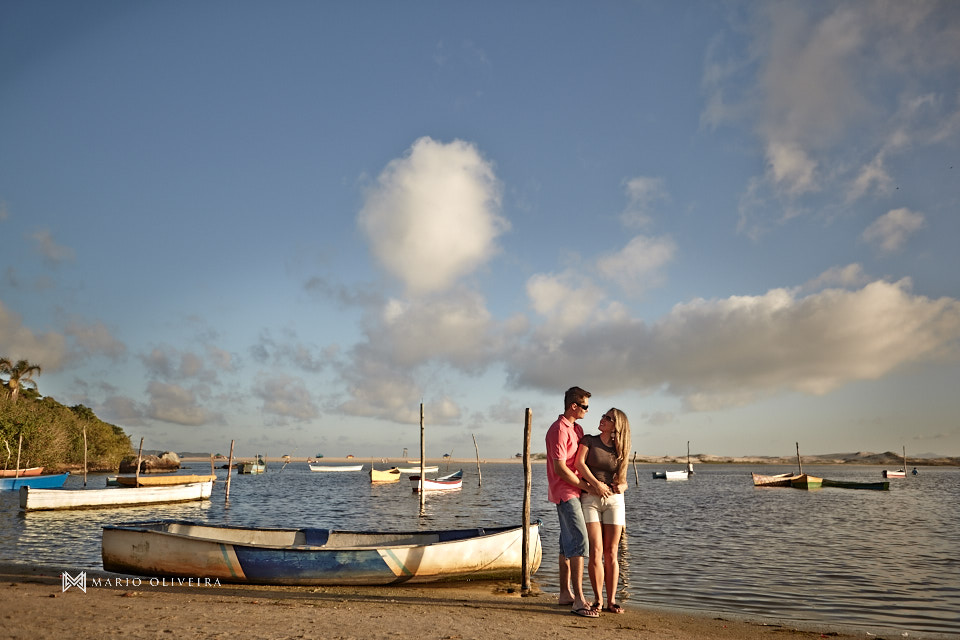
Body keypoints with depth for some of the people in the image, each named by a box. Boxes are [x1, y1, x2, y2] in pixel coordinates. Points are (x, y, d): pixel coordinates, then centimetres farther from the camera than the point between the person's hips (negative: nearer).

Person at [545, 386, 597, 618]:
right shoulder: (559, 430, -15)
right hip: (565, 492, -10)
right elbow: (560, 468, -19)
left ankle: (565, 593, 22)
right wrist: (586, 486, -14)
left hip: (573, 492, 10)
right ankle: (579, 600, -16)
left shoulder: (577, 429, 16)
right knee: (579, 540, -16)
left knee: (568, 542, 13)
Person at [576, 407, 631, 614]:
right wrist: (596, 484, -20)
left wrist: (620, 487, -9)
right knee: (596, 551, -8)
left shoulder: (619, 451, 11)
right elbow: (579, 463, -10)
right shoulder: (589, 441, 4)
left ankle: (611, 601, 8)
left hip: (614, 500, 2)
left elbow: (623, 481, 14)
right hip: (590, 499, -2)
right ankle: (598, 599, 2)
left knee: (611, 553, 2)